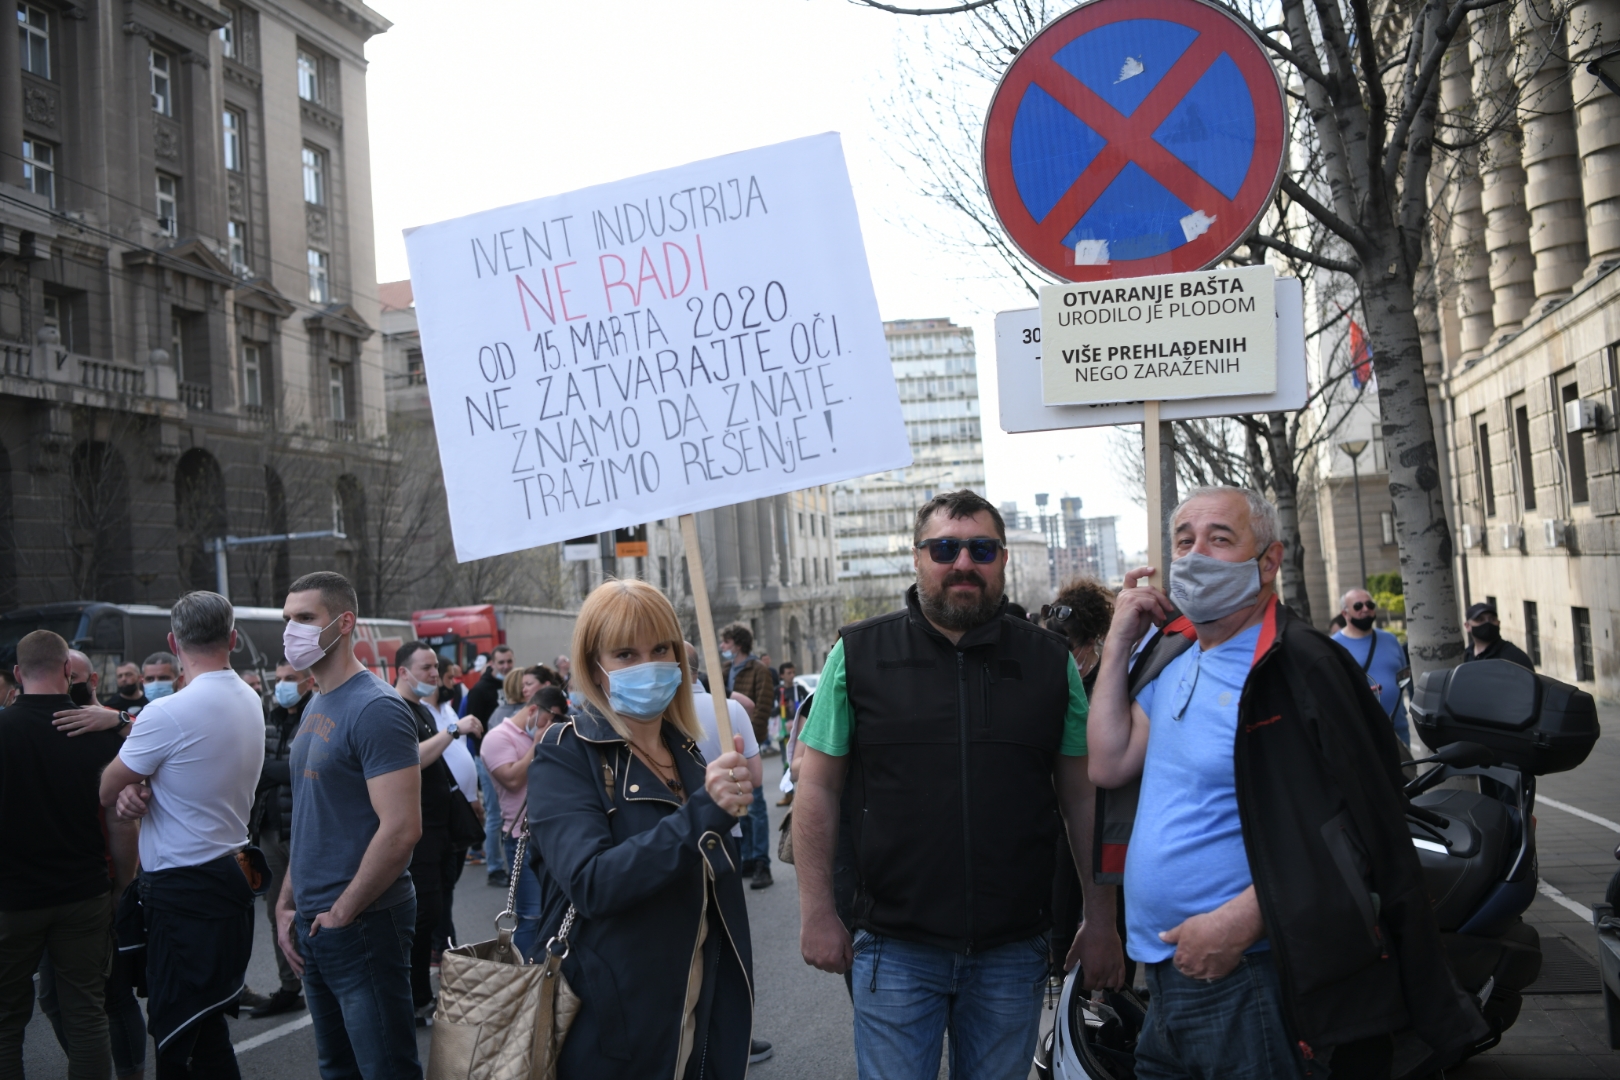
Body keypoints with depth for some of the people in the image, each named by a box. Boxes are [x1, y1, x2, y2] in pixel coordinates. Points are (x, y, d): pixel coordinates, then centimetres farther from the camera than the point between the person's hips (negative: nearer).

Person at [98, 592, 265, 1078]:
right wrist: (136, 788, -9)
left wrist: (123, 793, 16)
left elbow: (105, 791, -6)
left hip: (183, 894, -9)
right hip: (228, 872, 9)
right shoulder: (249, 701, 8)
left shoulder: (168, 714, -19)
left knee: (182, 1040, -3)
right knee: (206, 1030, 17)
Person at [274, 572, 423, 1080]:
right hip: (315, 924, 9)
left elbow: (401, 829, -23)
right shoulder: (315, 705, 11)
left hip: (361, 924, -9)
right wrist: (287, 904, 10)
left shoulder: (375, 708, -16)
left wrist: (342, 912, -15)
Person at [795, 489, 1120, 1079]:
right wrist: (817, 912, -3)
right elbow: (818, 789, 0)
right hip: (894, 948, -1)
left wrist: (1101, 918, 4)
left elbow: (1083, 794, 6)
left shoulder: (1050, 660, 4)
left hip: (1014, 952, 2)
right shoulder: (858, 653, -1)